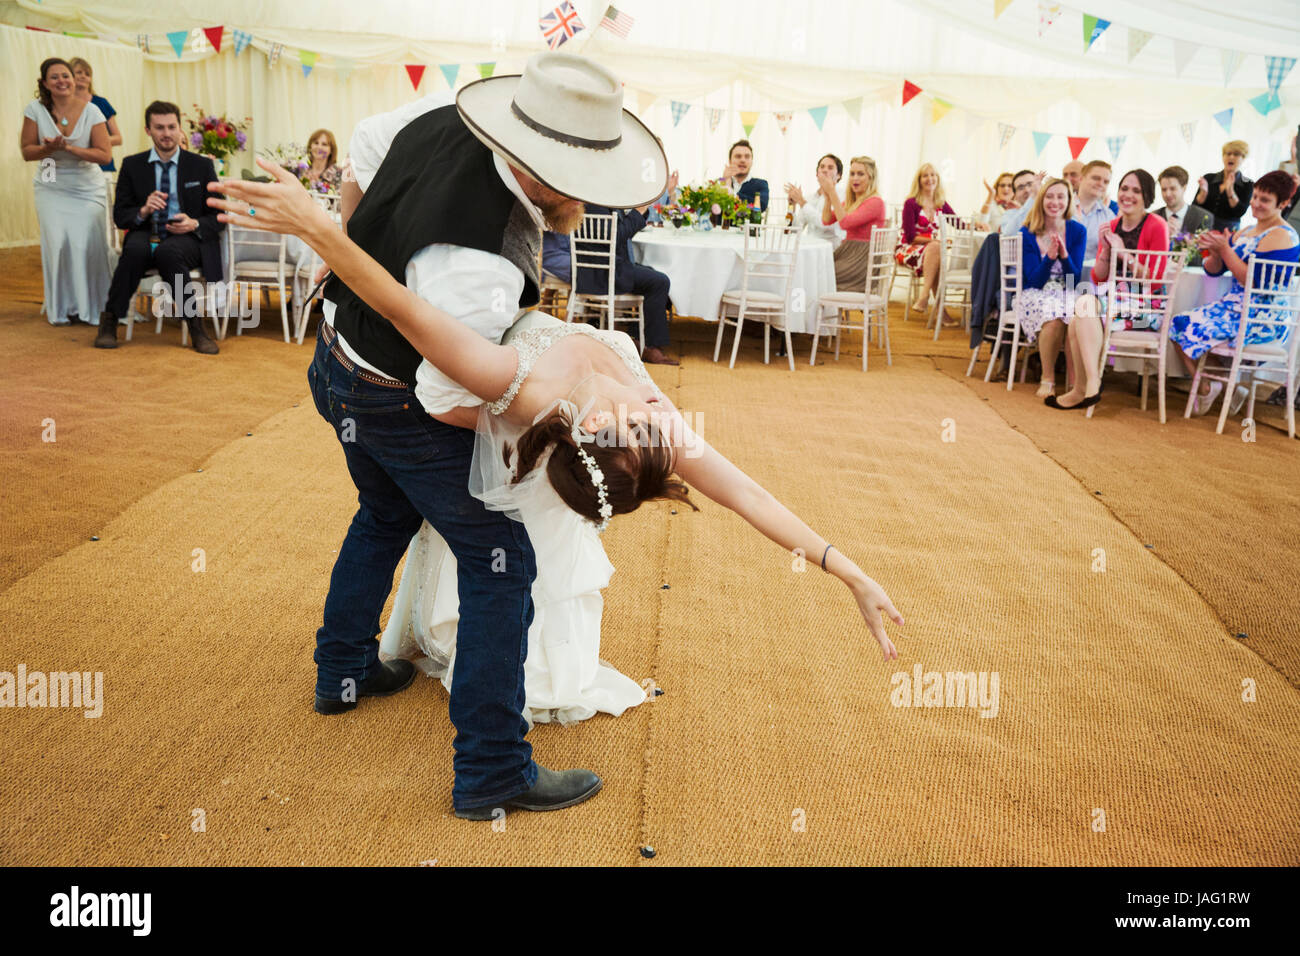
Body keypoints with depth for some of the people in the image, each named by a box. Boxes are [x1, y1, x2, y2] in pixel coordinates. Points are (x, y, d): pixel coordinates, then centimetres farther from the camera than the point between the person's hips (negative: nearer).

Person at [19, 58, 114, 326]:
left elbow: (105, 155, -10)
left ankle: (93, 306, 5)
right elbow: (27, 151, 1)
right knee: (58, 241, -13)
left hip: (88, 188, 0)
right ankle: (60, 308, 3)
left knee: (90, 242, -12)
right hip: (52, 189, 1)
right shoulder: (36, 109, -3)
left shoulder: (91, 111, -6)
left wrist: (69, 148, -21)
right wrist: (48, 148, -19)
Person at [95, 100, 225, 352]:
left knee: (167, 251, -37)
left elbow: (218, 216, 7)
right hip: (147, 235, 2)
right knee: (135, 248, -35)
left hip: (188, 240, -1)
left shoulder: (201, 166, 8)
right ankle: (109, 322, -20)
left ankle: (196, 329, -29)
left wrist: (195, 225, -15)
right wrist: (143, 211, -14)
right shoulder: (132, 165, 11)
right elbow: (119, 215, 8)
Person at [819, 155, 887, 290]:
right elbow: (826, 221, 10)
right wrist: (827, 194, -2)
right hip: (846, 252, 7)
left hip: (864, 259, -7)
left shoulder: (875, 202, -9)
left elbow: (845, 223, -18)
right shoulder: (850, 201, 18)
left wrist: (832, 192, -16)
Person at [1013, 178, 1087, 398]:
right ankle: (1047, 379, -20)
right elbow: (1035, 280, -7)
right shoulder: (1027, 233, -3)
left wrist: (1064, 255, -20)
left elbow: (1075, 280, -2)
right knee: (1053, 317, -36)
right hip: (1035, 295, -2)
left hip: (1067, 295, 2)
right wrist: (1050, 257, -24)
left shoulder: (1078, 231, 0)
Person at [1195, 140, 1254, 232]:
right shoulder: (1209, 178, 9)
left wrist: (1230, 190, -17)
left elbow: (1240, 212, -8)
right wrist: (1203, 192, -12)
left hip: (1227, 231, -1)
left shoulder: (1248, 184, 4)